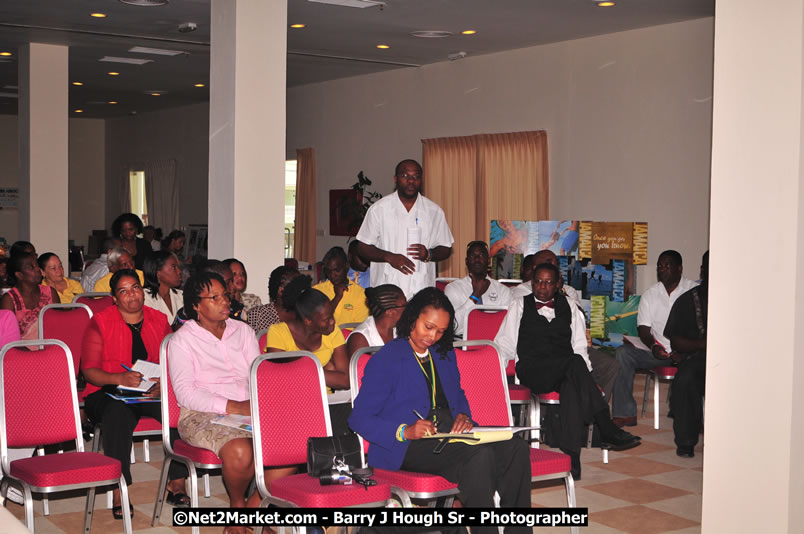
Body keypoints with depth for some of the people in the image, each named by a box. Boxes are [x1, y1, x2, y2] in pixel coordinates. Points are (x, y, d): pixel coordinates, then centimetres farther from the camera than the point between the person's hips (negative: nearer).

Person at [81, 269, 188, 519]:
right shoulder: (100, 322, 3)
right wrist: (120, 378, -21)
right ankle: (118, 493, -33)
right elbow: (89, 370, -3)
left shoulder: (159, 320, 12)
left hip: (153, 392, 3)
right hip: (108, 393, -2)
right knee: (118, 412, -38)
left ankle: (177, 485, -19)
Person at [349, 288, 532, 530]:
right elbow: (359, 418, -6)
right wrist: (404, 432, -20)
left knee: (517, 448, -21)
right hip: (406, 447, -7)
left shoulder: (446, 355, 21)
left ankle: (518, 529, -20)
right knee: (479, 455, -35)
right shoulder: (385, 360, -1)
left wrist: (463, 415, 7)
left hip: (450, 436, 7)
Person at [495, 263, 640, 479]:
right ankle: (608, 432, -41)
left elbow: (579, 346, 15)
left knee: (571, 386, -38)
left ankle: (571, 455, -48)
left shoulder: (569, 308, 24)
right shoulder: (520, 306, 19)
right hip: (532, 370, -2)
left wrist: (583, 374, -3)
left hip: (565, 370, 3)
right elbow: (504, 344, 11)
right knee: (574, 363, -35)